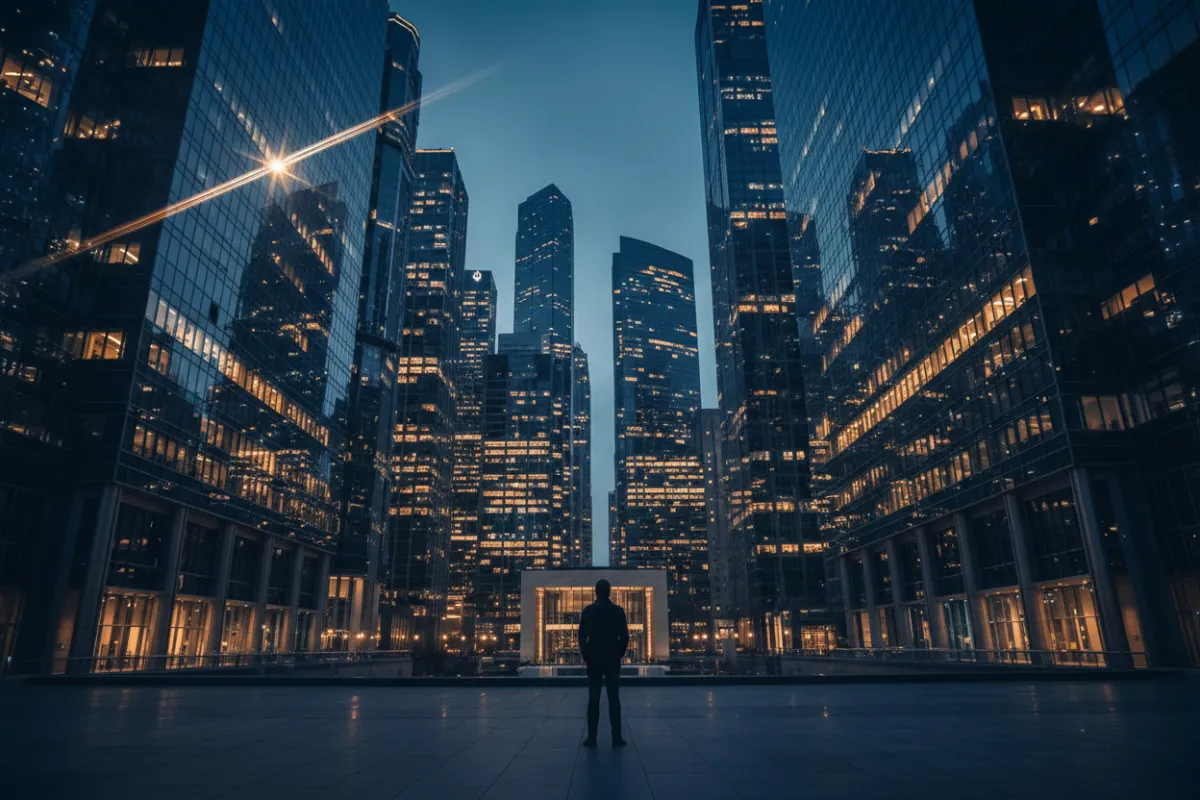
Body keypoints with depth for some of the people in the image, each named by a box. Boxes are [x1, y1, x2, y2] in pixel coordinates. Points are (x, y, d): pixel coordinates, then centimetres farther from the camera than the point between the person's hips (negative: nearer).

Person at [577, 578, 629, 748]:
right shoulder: (618, 611, -3)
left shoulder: (588, 611, -3)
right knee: (614, 699, 3)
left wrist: (586, 655, 7)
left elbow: (582, 637, -5)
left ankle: (592, 738, 2)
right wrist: (619, 654, 10)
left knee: (593, 699, 2)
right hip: (612, 660, 0)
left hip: (593, 659, 0)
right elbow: (624, 637, -4)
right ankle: (616, 737, 3)